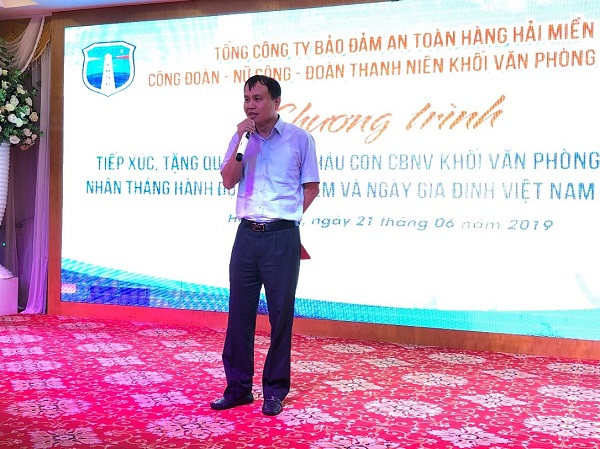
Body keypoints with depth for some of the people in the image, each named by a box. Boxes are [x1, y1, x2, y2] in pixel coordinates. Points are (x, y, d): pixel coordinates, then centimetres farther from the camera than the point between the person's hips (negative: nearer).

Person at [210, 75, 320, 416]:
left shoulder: (299, 138, -1)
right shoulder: (241, 138, 10)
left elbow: (311, 187, 5)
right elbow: (228, 181, -3)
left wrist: (288, 217, 0)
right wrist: (240, 141, -11)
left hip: (282, 236, -4)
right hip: (247, 234, 4)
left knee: (280, 314, 3)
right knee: (240, 311, 7)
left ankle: (275, 390, 15)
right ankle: (238, 386, 18)